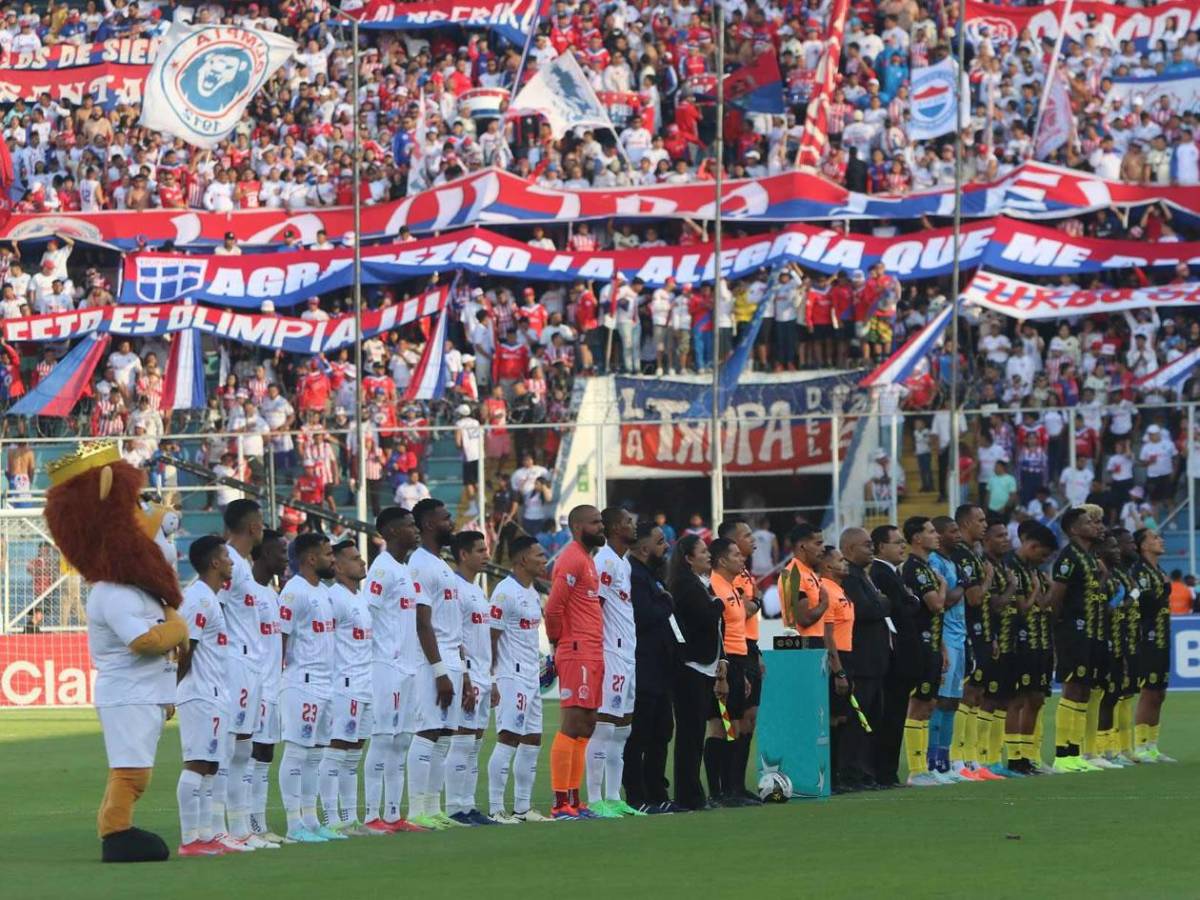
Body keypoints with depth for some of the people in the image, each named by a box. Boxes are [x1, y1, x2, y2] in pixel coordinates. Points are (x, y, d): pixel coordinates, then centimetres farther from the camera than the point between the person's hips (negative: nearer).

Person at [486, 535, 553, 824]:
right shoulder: (505, 592, -13)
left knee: (531, 741, 10)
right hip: (511, 677, -10)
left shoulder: (532, 593, 16)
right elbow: (491, 638, -15)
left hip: (531, 678, 10)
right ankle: (496, 808, -11)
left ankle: (523, 807, 16)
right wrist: (490, 681, -18)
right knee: (508, 738, -11)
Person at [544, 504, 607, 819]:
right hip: (577, 654, -10)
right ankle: (561, 804, -11)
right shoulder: (572, 560, -12)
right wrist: (559, 640, -6)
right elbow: (553, 607, -18)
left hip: (592, 654, 10)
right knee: (573, 726, -10)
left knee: (586, 727, 11)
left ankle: (573, 801, 14)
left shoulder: (586, 559, 20)